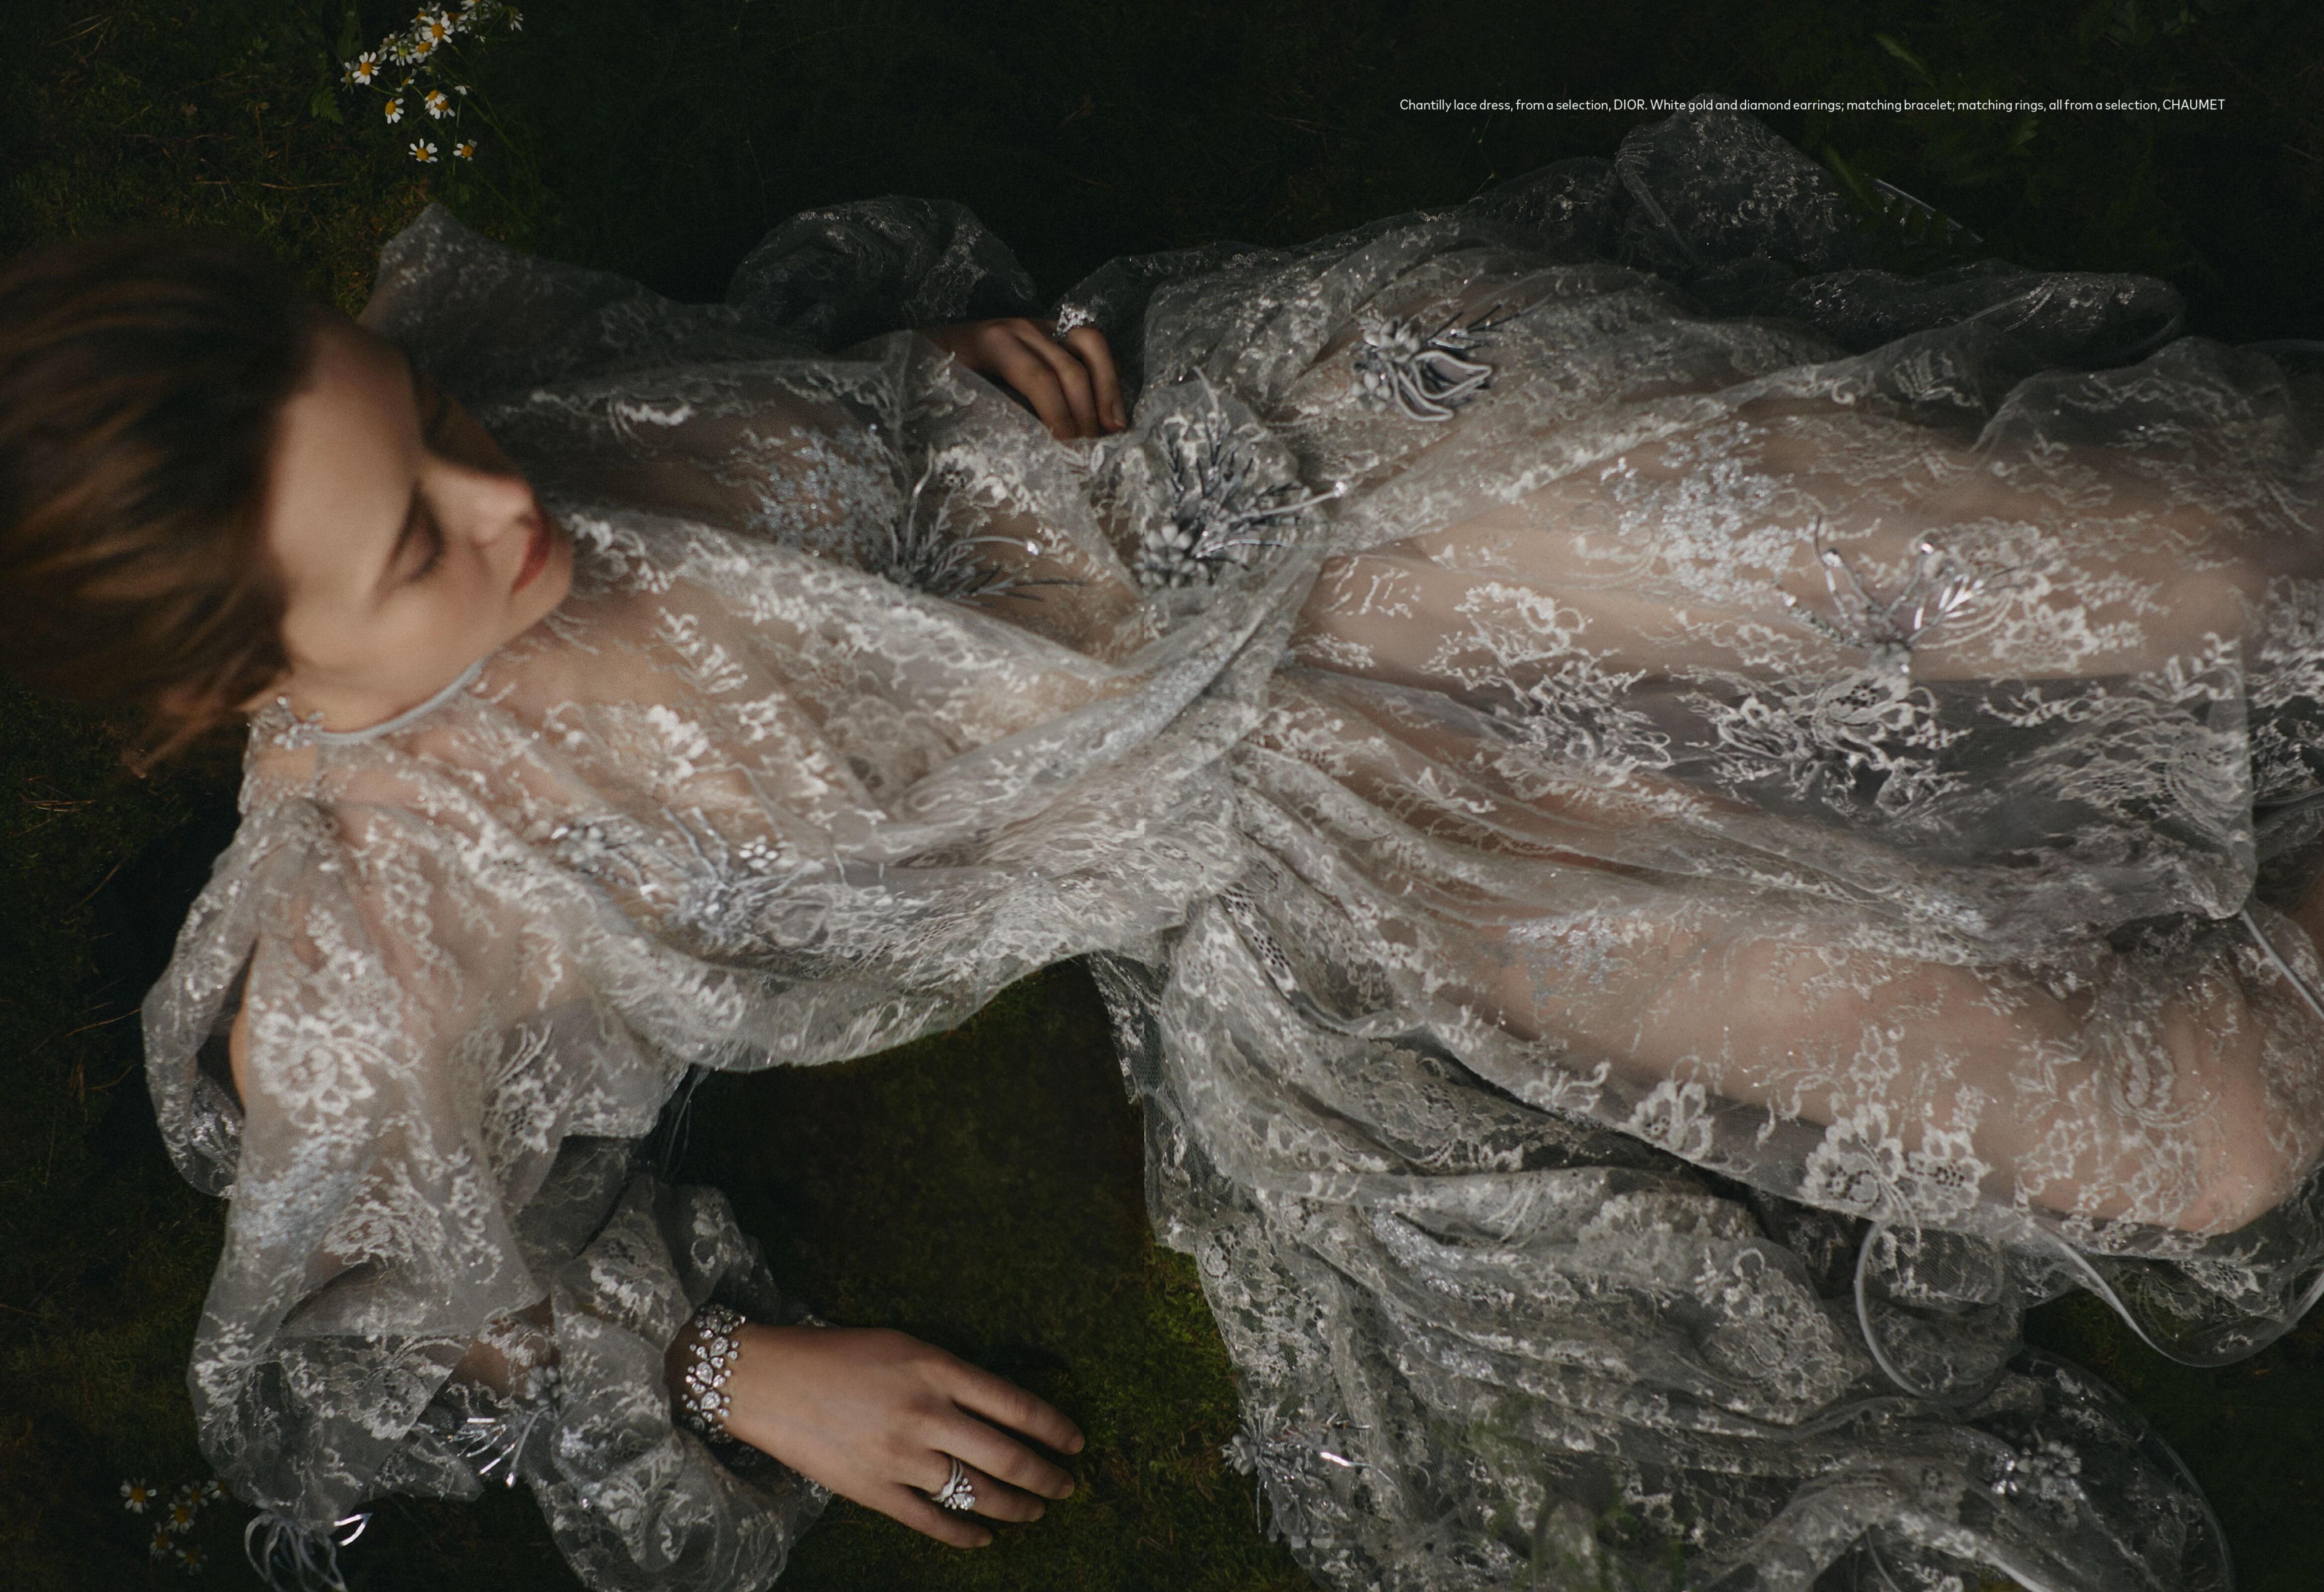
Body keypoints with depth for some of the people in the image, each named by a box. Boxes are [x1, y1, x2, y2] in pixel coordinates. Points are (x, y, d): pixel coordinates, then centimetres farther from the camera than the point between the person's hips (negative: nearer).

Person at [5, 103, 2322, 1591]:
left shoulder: (446, 365, -8)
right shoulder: (363, 982, -16)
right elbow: (368, 1329, 2)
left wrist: (968, 340, -9)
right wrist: (745, 1377, -1)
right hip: (1265, 879, -2)